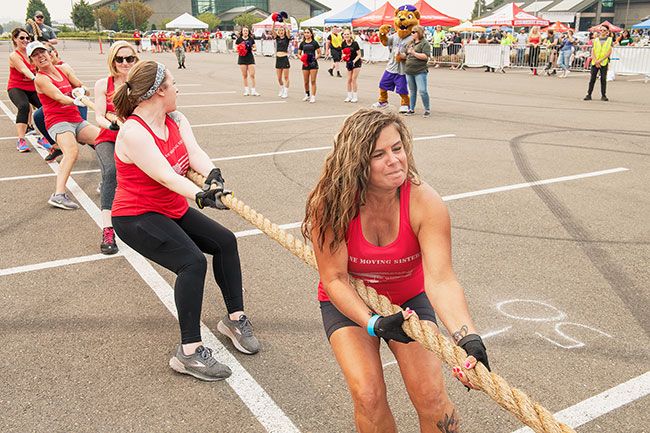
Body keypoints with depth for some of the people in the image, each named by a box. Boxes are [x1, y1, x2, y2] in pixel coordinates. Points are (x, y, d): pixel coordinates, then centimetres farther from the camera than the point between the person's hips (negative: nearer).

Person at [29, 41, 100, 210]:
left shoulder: (62, 69, 13)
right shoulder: (40, 79, -6)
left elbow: (82, 87, 15)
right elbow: (59, 97, -21)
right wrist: (76, 101, -38)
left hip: (76, 120, 8)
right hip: (57, 121, -7)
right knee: (72, 151, -32)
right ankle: (58, 195, -42)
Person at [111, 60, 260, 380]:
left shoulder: (176, 120, 1)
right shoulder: (133, 132, -24)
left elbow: (195, 154, -13)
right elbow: (165, 176, -32)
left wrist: (212, 176, -34)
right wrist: (200, 195, -46)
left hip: (173, 210, 9)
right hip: (136, 218, -9)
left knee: (224, 241, 4)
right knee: (192, 261, -26)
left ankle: (234, 318, 16)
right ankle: (189, 351, -19)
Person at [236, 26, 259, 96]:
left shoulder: (251, 39, 5)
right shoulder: (239, 39, 2)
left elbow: (254, 48, 11)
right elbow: (236, 48, 7)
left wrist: (253, 49, -11)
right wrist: (239, 50, -14)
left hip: (250, 58, 0)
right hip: (242, 58, 0)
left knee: (252, 75, -5)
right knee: (244, 75, 5)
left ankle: (253, 90, -1)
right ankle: (246, 90, 15)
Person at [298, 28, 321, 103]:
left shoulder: (314, 43, -2)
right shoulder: (302, 43, 6)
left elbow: (319, 53, 2)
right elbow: (299, 54, 12)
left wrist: (316, 58, -15)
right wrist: (301, 58, -7)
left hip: (313, 63, -3)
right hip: (305, 64, 3)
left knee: (313, 81, -4)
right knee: (306, 81, 9)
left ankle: (313, 97, 1)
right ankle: (307, 95, 29)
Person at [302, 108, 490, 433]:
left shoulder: (425, 203, -26)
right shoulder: (331, 203, -27)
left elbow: (440, 279, -35)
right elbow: (334, 278, -22)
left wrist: (468, 338, -49)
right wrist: (374, 324, -34)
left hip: (408, 298, 1)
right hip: (347, 301, 0)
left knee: (431, 397, -9)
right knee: (368, 396, -16)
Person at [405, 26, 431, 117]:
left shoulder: (424, 43, -5)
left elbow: (425, 56, -17)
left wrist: (414, 53, -21)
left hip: (420, 71, -7)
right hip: (409, 71, 7)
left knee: (422, 91, -12)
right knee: (412, 91, 14)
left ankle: (427, 109, 1)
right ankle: (411, 109, 22)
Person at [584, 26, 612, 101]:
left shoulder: (609, 40, 5)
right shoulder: (595, 40, 11)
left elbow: (609, 52, -2)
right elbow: (592, 51, 5)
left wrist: (600, 60, -12)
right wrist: (596, 61, -9)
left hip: (604, 62, -1)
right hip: (595, 62, 1)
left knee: (603, 79, -1)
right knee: (592, 79, 0)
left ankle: (603, 95, 6)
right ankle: (589, 94, 3)